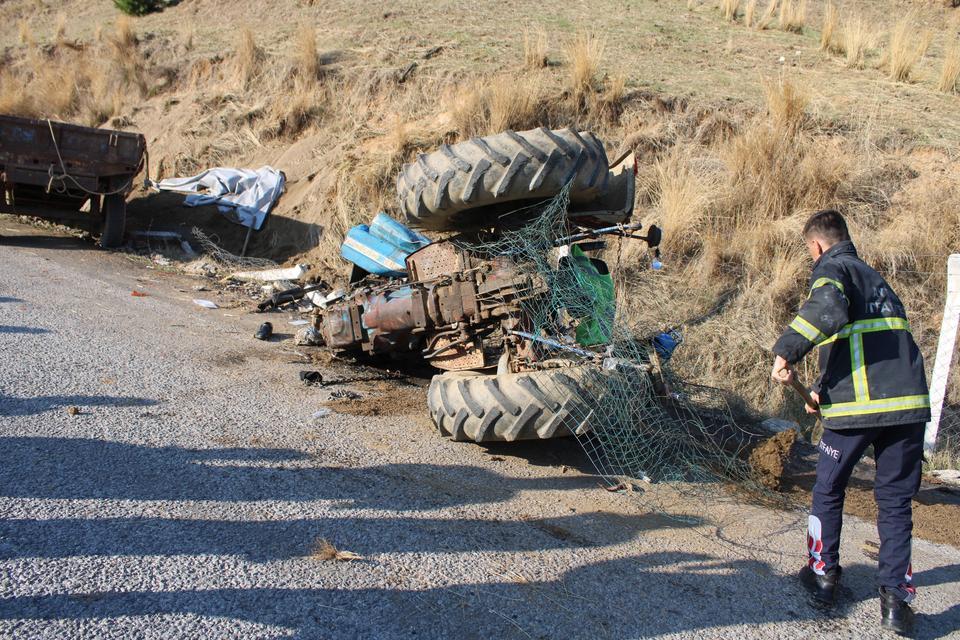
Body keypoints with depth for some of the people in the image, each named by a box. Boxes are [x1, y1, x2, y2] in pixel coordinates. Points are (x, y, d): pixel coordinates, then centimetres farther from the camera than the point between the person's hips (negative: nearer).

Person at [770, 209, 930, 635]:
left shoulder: (832, 269, 1)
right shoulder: (875, 277, 25)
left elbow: (829, 310, -24)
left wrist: (786, 351, -18)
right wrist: (824, 389, 33)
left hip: (858, 405, -6)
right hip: (909, 401, 6)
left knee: (828, 491, 15)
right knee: (896, 500, 9)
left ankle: (823, 573, 23)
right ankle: (896, 597, 4)